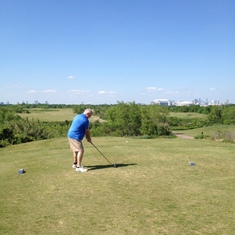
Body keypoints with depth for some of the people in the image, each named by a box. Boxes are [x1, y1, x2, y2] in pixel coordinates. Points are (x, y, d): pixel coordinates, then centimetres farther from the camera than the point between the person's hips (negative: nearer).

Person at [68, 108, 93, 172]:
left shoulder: (77, 116, 12)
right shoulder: (85, 120, -15)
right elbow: (87, 131, -4)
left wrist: (87, 137, 17)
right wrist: (89, 139, 14)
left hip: (70, 135, 10)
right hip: (75, 137, -10)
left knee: (76, 150, 21)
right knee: (81, 151, -10)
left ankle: (75, 164, 34)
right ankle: (78, 167, -13)